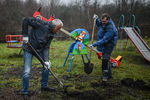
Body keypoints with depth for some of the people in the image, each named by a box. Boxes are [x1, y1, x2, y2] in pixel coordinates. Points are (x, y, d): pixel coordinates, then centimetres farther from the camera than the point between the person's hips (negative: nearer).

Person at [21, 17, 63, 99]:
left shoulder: (51, 34, -2)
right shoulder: (41, 24, -23)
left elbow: (46, 47, -4)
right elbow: (26, 20, -23)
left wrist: (46, 60, -16)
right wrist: (25, 35, -23)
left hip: (39, 50, 7)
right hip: (28, 49, -7)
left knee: (47, 66, 9)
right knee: (27, 72, -9)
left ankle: (44, 86, 28)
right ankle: (25, 92, 8)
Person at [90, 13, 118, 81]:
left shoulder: (110, 29, -31)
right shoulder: (104, 23, -3)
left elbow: (104, 40, -32)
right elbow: (99, 25, 22)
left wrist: (94, 44, -33)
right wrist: (97, 19, 2)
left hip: (108, 45, -9)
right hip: (104, 44, 9)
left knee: (105, 59, -10)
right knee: (106, 59, 16)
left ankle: (105, 76, 1)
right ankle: (109, 74, 28)